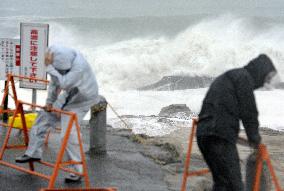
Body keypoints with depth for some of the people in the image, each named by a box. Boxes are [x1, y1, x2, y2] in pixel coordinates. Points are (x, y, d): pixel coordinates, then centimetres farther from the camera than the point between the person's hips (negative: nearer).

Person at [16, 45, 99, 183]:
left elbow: (63, 83, -46)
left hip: (81, 101, -8)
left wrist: (49, 66, -45)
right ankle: (34, 153, 25)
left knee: (68, 134, -16)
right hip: (67, 97, 8)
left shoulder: (79, 66, -38)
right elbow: (54, 83, -1)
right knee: (44, 117, 11)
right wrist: (49, 102, -5)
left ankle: (77, 171, -6)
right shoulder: (59, 62, -14)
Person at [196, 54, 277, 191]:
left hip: (204, 134, 10)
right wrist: (254, 137, 10)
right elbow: (248, 112, -4)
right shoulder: (244, 77, -2)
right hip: (221, 136, -10)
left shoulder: (226, 78, 27)